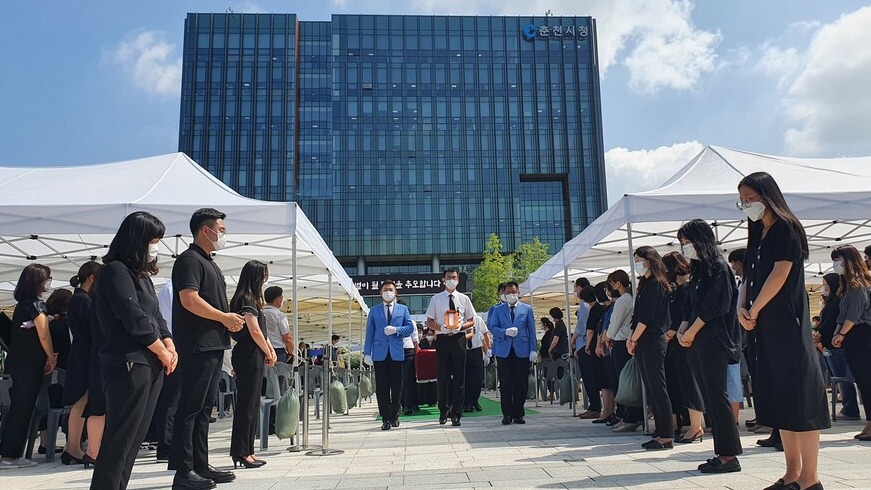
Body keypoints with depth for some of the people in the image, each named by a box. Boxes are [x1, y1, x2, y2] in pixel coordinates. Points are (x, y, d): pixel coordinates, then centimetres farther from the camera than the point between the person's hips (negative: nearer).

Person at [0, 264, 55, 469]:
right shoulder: (37, 304, -12)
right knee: (23, 409, -4)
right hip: (29, 365, -9)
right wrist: (52, 358, -4)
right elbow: (44, 335, -16)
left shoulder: (22, 304, 15)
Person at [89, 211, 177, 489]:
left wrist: (170, 345, 1)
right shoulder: (116, 271, -9)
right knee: (120, 439, -6)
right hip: (129, 365, -9)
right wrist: (163, 352, -6)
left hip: (152, 366, 9)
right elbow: (135, 320, -15)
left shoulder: (142, 275, 18)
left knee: (135, 438, 10)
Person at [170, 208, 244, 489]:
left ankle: (201, 466, 21)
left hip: (213, 345, 10)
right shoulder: (190, 259, -10)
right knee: (190, 408, -5)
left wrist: (230, 319, 10)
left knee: (204, 408, 13)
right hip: (197, 346, -10)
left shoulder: (209, 263, 21)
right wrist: (224, 317, -14)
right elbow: (189, 299, -21)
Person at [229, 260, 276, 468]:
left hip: (253, 357, 10)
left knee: (252, 404, 11)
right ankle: (241, 452, -1)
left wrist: (270, 350, 6)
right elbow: (254, 330, -16)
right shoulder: (246, 300, -11)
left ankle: (247, 452, 17)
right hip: (249, 355, -10)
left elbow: (260, 330, 18)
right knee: (247, 404, -6)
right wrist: (268, 353, -4)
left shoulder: (251, 299, 18)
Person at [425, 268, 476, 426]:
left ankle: (456, 414, 7)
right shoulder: (435, 299, 6)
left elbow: (471, 321, 10)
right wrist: (441, 327, -13)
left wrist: (461, 326, -10)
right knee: (443, 376, 5)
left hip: (459, 338, 0)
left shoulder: (464, 299, 8)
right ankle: (443, 411, 20)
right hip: (442, 339, 0)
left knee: (459, 377, 0)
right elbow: (429, 322, 7)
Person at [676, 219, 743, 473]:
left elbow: (712, 308, -15)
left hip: (714, 342, -9)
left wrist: (691, 332, -9)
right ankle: (723, 453, 12)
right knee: (709, 399, 7)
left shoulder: (718, 268, -7)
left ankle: (729, 456, -1)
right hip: (696, 344, 9)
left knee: (717, 397, -7)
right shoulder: (698, 270, 18)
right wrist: (682, 330, 3)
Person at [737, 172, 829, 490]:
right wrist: (742, 309, -4)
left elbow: (780, 274, -15)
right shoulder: (757, 235, 18)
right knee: (779, 400, 10)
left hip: (788, 325, -8)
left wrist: (754, 311, -12)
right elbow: (749, 278, 13)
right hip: (765, 328, 8)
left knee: (799, 396, -6)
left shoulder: (786, 229, -5)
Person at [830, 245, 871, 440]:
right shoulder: (849, 283, 19)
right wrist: (837, 333, 12)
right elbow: (844, 314, 20)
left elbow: (854, 314, -16)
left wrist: (841, 334, -10)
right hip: (854, 338, 10)